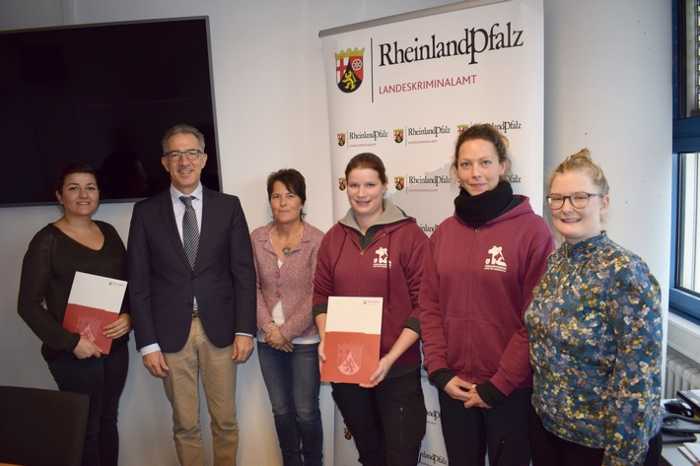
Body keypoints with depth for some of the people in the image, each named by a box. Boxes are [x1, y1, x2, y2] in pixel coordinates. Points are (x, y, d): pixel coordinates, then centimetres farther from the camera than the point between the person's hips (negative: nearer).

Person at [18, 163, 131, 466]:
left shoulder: (109, 232, 5)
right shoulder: (47, 240, -9)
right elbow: (28, 305, -9)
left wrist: (129, 317, -8)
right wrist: (71, 342, -16)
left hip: (115, 347, 5)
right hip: (73, 355, -4)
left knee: (108, 421, 16)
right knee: (86, 427, 7)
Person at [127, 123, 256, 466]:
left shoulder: (228, 206, 2)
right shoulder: (146, 212, 1)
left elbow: (244, 271, 1)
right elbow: (138, 281, 0)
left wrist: (245, 329, -4)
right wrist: (147, 343, -4)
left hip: (219, 328, 0)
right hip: (171, 332, 0)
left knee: (225, 421, 12)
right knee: (185, 425, 12)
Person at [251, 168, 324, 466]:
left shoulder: (316, 240, -11)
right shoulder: (257, 238, 1)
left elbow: (316, 296, -12)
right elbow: (252, 287, 2)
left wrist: (287, 331, -13)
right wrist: (268, 326, -8)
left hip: (305, 340, -3)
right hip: (268, 339, 4)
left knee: (306, 411, 6)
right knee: (281, 410, 15)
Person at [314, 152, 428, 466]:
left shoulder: (410, 235, -10)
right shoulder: (334, 237, 4)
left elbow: (423, 304, -11)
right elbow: (321, 294, 9)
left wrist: (391, 357, -17)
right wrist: (325, 339, -6)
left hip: (398, 368, -4)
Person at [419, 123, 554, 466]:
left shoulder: (532, 229, -10)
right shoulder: (444, 232, 4)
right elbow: (430, 306, 4)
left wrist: (499, 385, -11)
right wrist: (439, 371, -4)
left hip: (511, 390, -4)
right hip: (455, 387, 4)